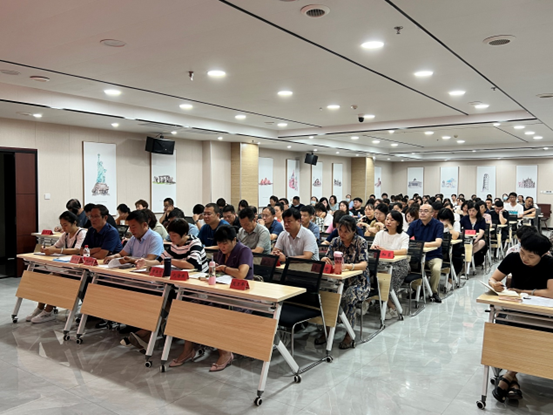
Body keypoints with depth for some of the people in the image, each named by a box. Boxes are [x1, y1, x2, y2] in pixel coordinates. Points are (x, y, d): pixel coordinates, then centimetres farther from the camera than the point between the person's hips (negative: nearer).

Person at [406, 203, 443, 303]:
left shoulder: (438, 224, -7)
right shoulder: (415, 224, 4)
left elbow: (438, 243, -20)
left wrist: (423, 244, -35)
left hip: (434, 256, -2)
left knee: (436, 269, -32)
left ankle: (434, 292, -2)